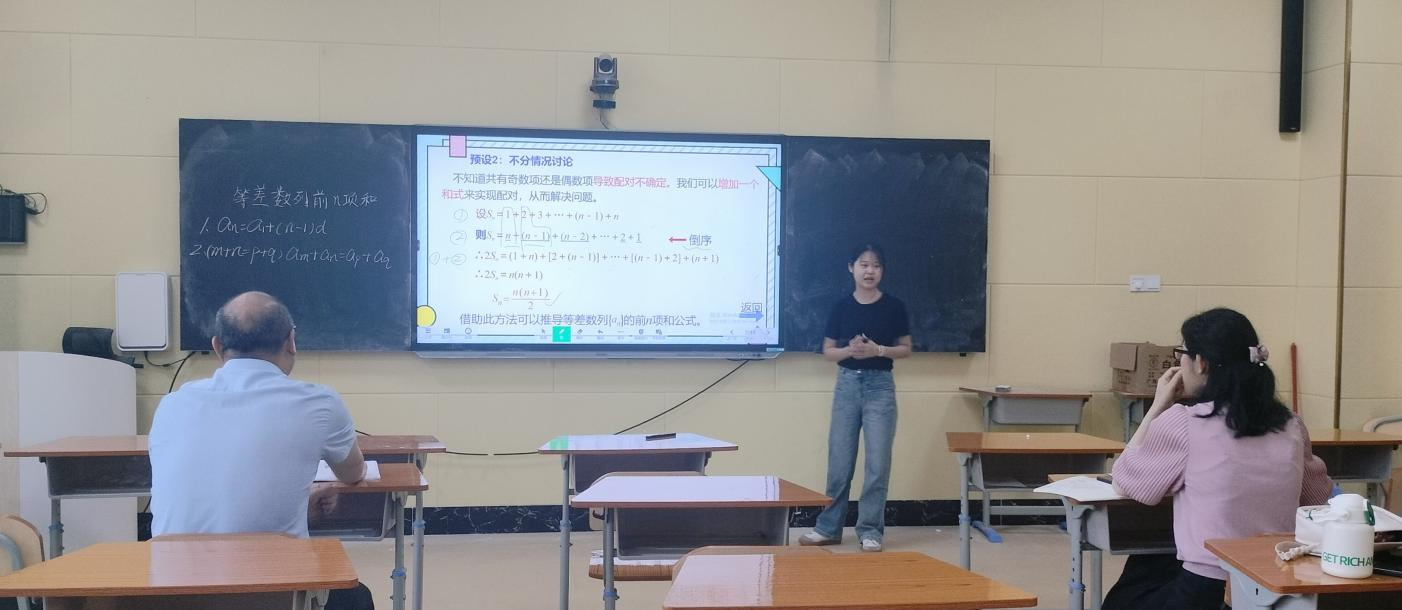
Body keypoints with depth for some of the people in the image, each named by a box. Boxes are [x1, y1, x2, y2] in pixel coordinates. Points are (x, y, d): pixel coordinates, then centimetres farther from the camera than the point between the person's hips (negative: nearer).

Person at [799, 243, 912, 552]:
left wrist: (879, 350, -14)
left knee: (878, 462, -2)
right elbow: (828, 351, 6)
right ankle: (829, 527, 15)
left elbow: (905, 349, 4)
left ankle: (870, 530, 7)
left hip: (879, 386, -1)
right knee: (839, 461, 5)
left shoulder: (894, 307, -1)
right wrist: (849, 350, -14)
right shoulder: (841, 307, 3)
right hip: (847, 384, 1)